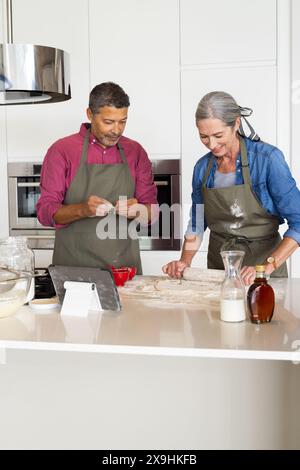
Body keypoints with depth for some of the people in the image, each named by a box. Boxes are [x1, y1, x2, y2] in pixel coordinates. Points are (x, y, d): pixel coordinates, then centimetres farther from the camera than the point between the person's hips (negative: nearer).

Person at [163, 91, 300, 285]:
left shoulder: (268, 158, -14)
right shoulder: (202, 167, -1)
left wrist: (267, 267, -26)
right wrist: (184, 262, -5)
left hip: (265, 259, -3)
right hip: (218, 264, 3)